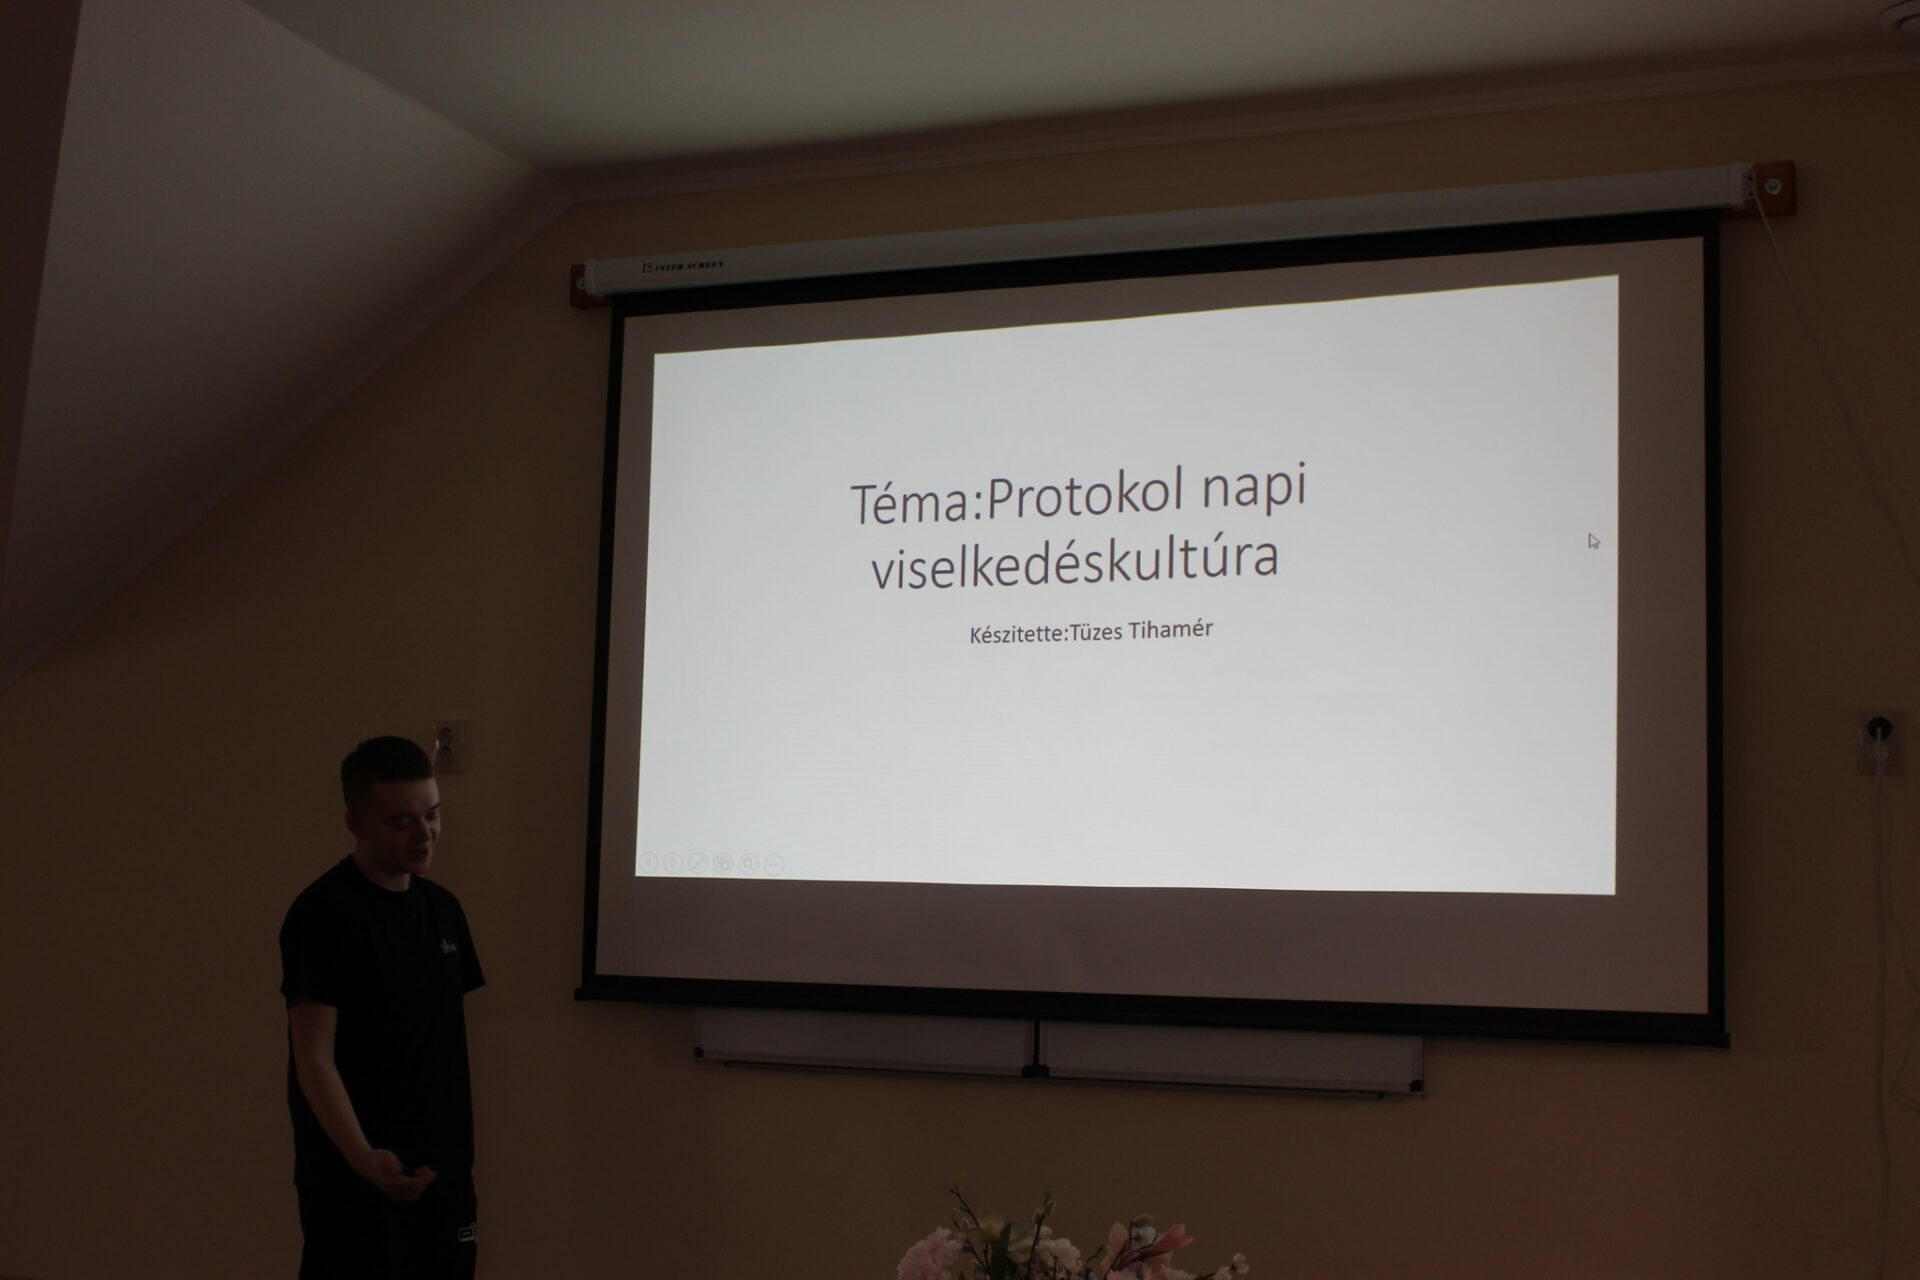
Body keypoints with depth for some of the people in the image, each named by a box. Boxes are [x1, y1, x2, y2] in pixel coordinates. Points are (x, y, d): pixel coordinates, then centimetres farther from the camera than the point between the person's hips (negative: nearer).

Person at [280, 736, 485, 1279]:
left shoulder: (443, 909, 10)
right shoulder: (325, 914, -12)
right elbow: (314, 1058, -17)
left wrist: (463, 1150, 11)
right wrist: (362, 1158, -30)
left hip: (441, 1171, 7)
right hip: (353, 1181, -7)